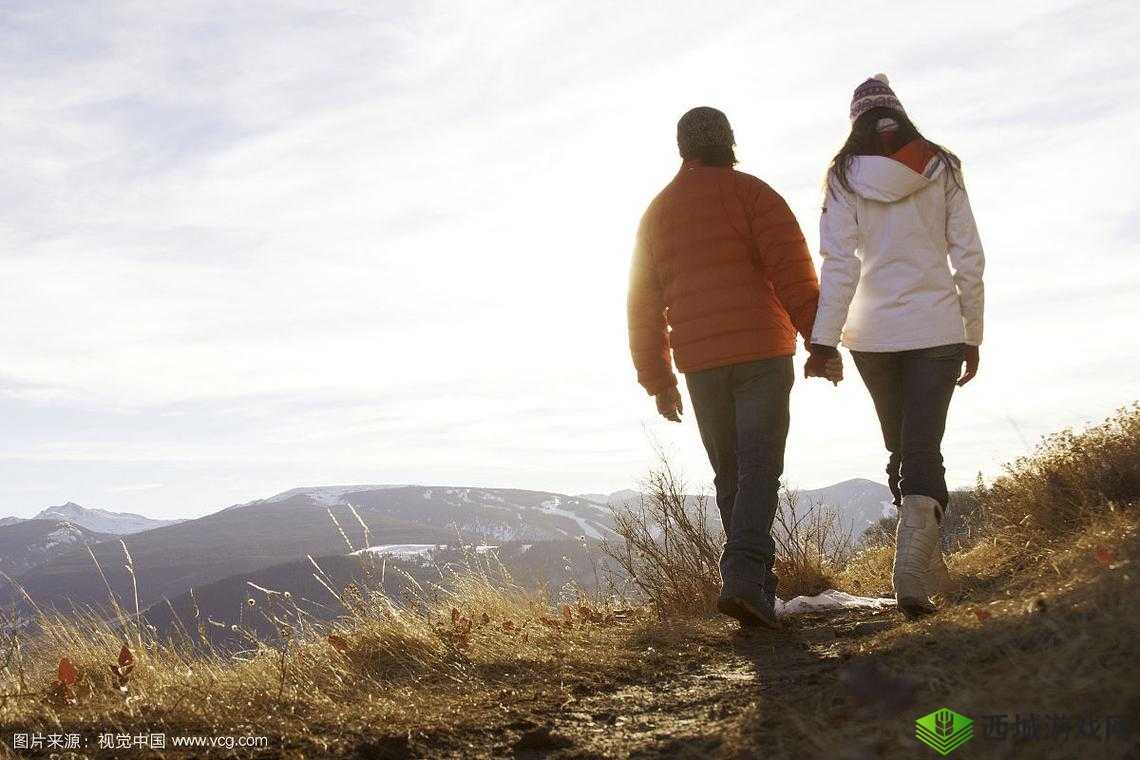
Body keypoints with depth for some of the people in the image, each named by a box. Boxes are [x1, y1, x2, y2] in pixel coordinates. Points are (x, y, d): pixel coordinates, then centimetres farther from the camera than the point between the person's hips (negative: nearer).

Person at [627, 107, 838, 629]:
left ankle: (757, 586, 14)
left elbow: (644, 303, 16)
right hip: (762, 352, -4)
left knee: (729, 474, 13)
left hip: (700, 364, 4)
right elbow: (794, 272, -10)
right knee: (759, 469, -7)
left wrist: (658, 380, 20)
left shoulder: (658, 211, 15)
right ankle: (745, 577, -24)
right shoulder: (751, 193, 1)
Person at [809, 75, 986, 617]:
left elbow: (838, 264, -8)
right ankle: (912, 576, -19)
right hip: (937, 328, -1)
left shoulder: (845, 176, 0)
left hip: (872, 333, 1)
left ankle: (927, 566, 24)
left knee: (900, 449, 15)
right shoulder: (942, 169, 3)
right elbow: (968, 257, 2)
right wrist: (972, 334, 8)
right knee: (924, 451, -4)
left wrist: (825, 339, -10)